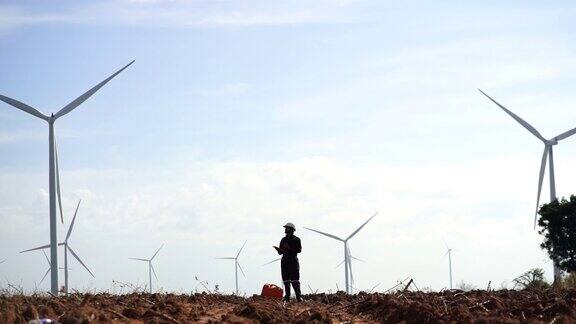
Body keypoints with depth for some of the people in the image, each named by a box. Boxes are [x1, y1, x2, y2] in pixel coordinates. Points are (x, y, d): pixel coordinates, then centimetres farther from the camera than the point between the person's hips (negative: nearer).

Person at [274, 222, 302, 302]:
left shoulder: (296, 239, 2)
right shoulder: (283, 240, 18)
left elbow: (299, 250, -10)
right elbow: (280, 252, 19)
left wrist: (289, 248, -19)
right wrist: (278, 249, -4)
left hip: (293, 260, -5)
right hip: (285, 261, 5)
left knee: (295, 280, -11)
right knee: (286, 280, 1)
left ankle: (299, 296, -10)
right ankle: (287, 297, 1)